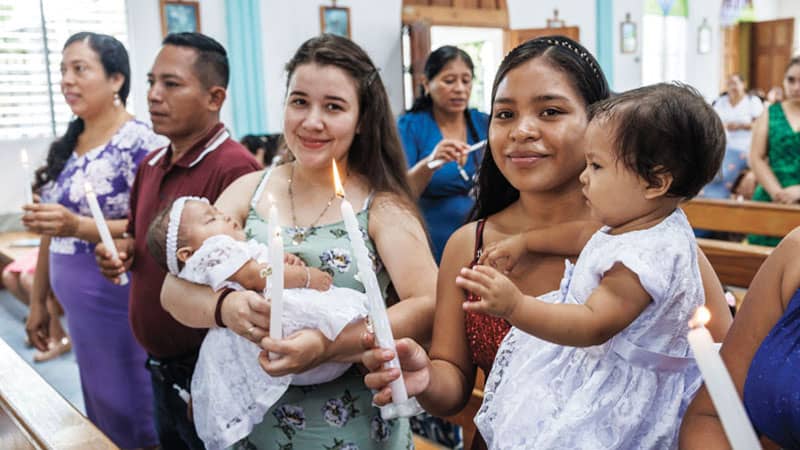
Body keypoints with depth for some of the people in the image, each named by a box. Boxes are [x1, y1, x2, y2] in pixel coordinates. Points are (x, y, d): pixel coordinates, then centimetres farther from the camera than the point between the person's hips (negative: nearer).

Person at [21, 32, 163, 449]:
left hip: (124, 310, -7)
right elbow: (52, 231, 15)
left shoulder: (140, 142, -14)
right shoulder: (68, 145, 10)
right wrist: (38, 301, 17)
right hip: (80, 312, 8)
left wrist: (79, 226, -29)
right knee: (100, 414, 19)